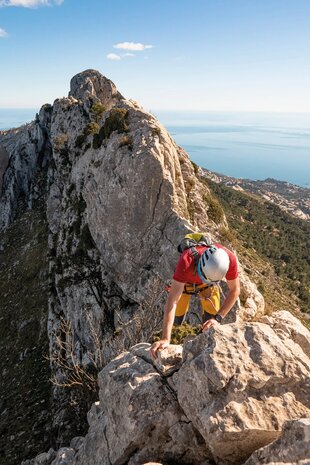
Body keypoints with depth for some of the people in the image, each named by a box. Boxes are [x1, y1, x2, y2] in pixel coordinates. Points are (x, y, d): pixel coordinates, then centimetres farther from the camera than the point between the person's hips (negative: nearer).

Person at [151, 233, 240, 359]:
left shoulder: (229, 259, -40)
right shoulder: (186, 261, -48)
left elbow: (235, 290, -23)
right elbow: (172, 301, -48)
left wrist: (218, 318, -31)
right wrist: (166, 339, -52)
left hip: (208, 287, 2)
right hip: (185, 282, -1)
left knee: (211, 322, -7)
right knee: (176, 321, 4)